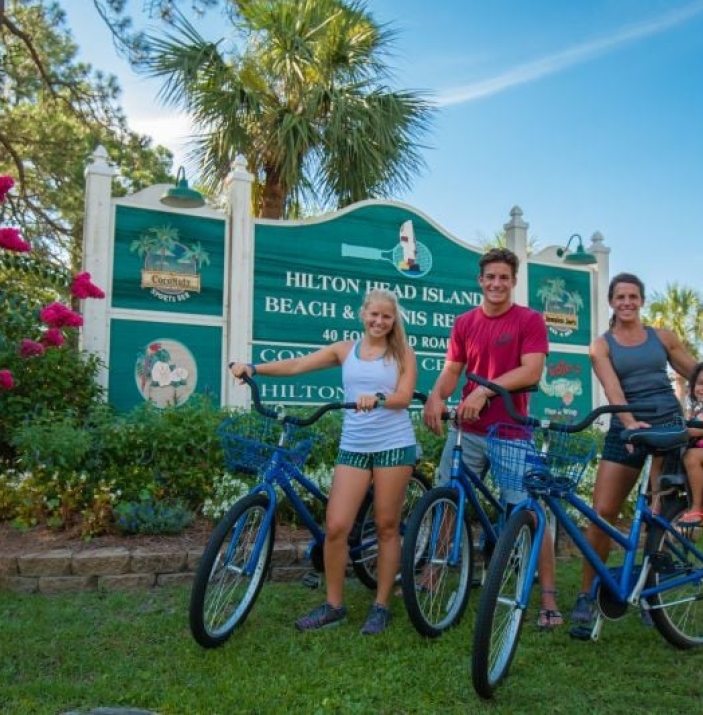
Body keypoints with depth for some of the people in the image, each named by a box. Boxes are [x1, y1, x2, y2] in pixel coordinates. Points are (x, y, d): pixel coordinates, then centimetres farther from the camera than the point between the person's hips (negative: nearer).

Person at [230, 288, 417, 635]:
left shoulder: (403, 354, 5)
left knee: (387, 527, 5)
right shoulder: (344, 350, 9)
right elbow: (296, 365, 0)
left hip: (394, 446, -2)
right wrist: (253, 367, -13)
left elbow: (404, 397, -7)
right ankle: (333, 605, 14)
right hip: (353, 447, 2)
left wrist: (377, 398, -28)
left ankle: (381, 606, 19)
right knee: (335, 527, -4)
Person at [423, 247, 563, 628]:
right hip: (467, 430, 4)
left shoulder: (530, 320, -3)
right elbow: (451, 369, 6)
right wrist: (436, 396, -16)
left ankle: (549, 598, 11)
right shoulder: (464, 323, 8)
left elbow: (532, 371, -15)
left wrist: (484, 389, -26)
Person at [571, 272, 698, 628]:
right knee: (602, 512, -4)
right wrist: (631, 423, -27)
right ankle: (586, 593, 8)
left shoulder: (662, 336, 10)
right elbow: (612, 389, -11)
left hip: (668, 424, 1)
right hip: (625, 429, 0)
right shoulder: (601, 345, 5)